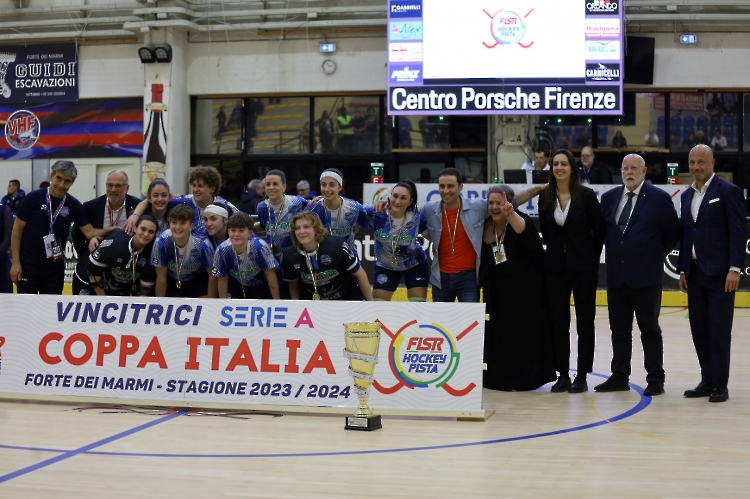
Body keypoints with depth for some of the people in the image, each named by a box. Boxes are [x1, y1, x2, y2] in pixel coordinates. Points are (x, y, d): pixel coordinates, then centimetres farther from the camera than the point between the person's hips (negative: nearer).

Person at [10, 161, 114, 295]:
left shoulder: (73, 205, 0)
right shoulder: (33, 198, -9)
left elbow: (90, 232, -2)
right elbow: (17, 230, -5)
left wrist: (111, 230, -21)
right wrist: (15, 262, -9)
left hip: (55, 267, 3)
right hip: (28, 265, -3)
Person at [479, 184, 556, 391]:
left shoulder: (520, 220, -15)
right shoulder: (486, 225, 1)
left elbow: (522, 230, -40)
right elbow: (483, 261, 13)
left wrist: (511, 213, -57)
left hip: (525, 289, -5)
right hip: (497, 291, 5)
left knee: (525, 334, -2)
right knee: (498, 335, 8)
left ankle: (523, 378, 8)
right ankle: (499, 377, 18)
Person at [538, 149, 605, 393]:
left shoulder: (586, 195, -7)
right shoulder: (545, 197, 3)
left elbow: (599, 229, -1)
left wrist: (591, 258, 2)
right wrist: (556, 251, 11)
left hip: (583, 268, -3)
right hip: (555, 267, 3)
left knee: (584, 321, 3)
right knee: (558, 322, 5)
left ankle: (582, 376, 9)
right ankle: (563, 375, 13)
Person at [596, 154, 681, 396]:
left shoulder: (659, 198, -5)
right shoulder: (609, 197, 8)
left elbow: (672, 233, -1)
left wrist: (656, 255, 2)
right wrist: (613, 252, 10)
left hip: (646, 275, -5)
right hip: (616, 274, 5)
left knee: (650, 329, 1)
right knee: (619, 329, 10)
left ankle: (655, 380, 7)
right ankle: (619, 377, 18)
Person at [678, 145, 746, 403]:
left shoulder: (728, 192, -6)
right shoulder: (687, 195, 14)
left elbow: (739, 232, -10)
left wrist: (734, 269, -17)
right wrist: (682, 270, 11)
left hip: (719, 273, -6)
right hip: (695, 272, 6)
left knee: (719, 331, -3)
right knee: (699, 330, 8)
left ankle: (720, 385, 3)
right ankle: (707, 380, 16)